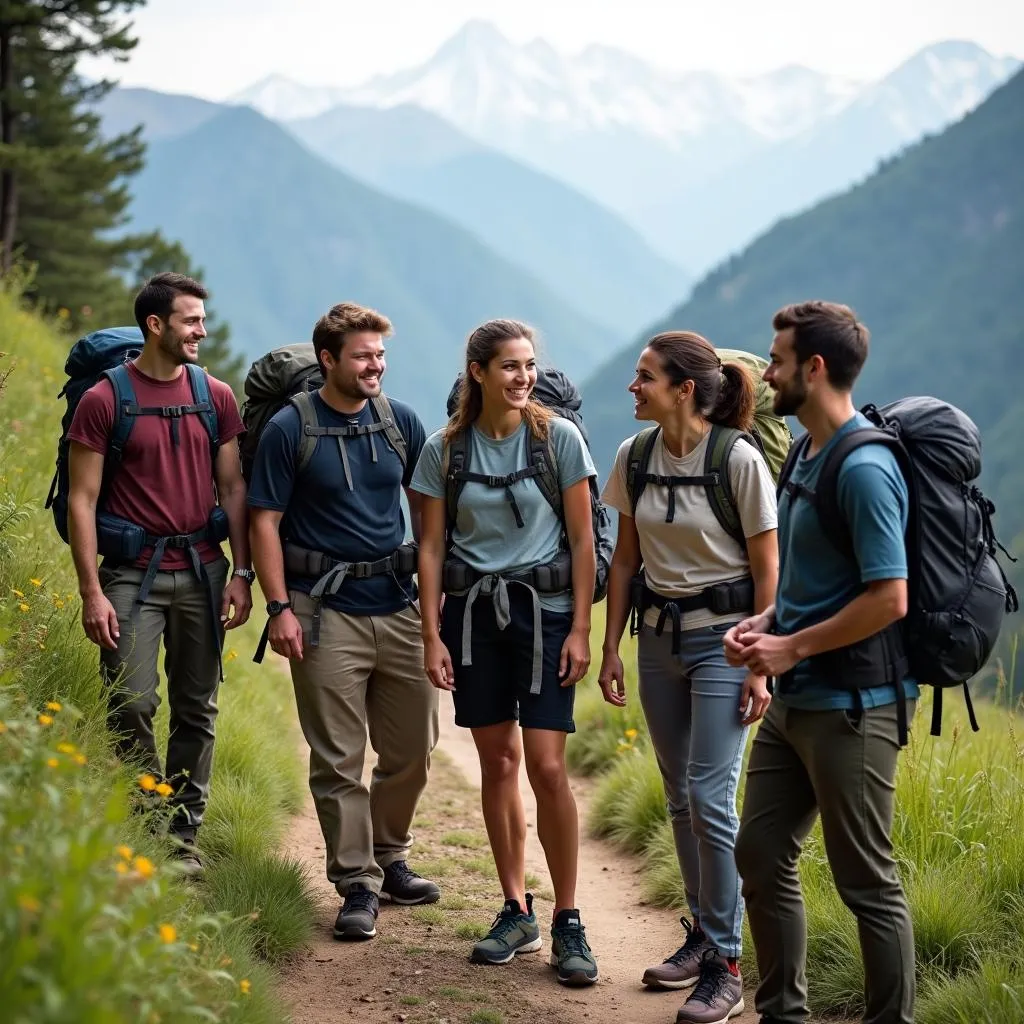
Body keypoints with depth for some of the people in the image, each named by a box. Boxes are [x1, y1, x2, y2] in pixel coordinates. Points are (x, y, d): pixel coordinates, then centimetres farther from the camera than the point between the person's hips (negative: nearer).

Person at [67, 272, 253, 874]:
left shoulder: (216, 396, 8)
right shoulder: (104, 400, -4)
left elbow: (233, 489, 11)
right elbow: (82, 500, -4)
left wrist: (242, 573, 2)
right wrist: (92, 592, -10)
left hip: (203, 570, 4)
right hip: (133, 572, -3)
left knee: (197, 710, 7)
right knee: (132, 707, -8)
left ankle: (184, 836, 17)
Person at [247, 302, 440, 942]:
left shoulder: (401, 422, 6)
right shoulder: (290, 428, -4)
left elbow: (426, 507, 14)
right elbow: (265, 522, -4)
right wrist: (280, 607, -12)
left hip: (399, 605, 4)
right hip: (326, 609, -4)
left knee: (413, 749, 10)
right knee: (338, 759, -1)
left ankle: (390, 858, 30)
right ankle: (359, 884, 8)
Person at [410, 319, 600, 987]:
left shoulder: (559, 437, -3)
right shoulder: (445, 449, 2)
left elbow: (583, 539, -1)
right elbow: (432, 545, 6)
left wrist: (581, 629, -6)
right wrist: (432, 636, 1)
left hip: (544, 606, -2)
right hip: (473, 610, 2)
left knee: (546, 765, -9)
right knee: (498, 762, 7)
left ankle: (568, 922, 2)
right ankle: (518, 912, 19)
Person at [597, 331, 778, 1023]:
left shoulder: (739, 459, -15)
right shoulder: (634, 457, 2)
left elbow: (767, 570, -11)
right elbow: (625, 559, 11)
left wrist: (761, 665, -13)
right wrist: (611, 649, 9)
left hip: (723, 636, -6)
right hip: (658, 634, 6)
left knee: (711, 797, -10)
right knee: (681, 796, 12)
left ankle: (725, 966, -2)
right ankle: (703, 934, 26)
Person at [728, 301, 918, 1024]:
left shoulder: (865, 469, -18)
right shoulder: (810, 459, 12)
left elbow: (888, 598, -23)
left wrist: (793, 648, -16)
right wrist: (762, 624, 6)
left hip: (852, 706, -10)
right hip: (795, 700, 10)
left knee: (868, 883, 0)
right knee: (761, 856, 14)